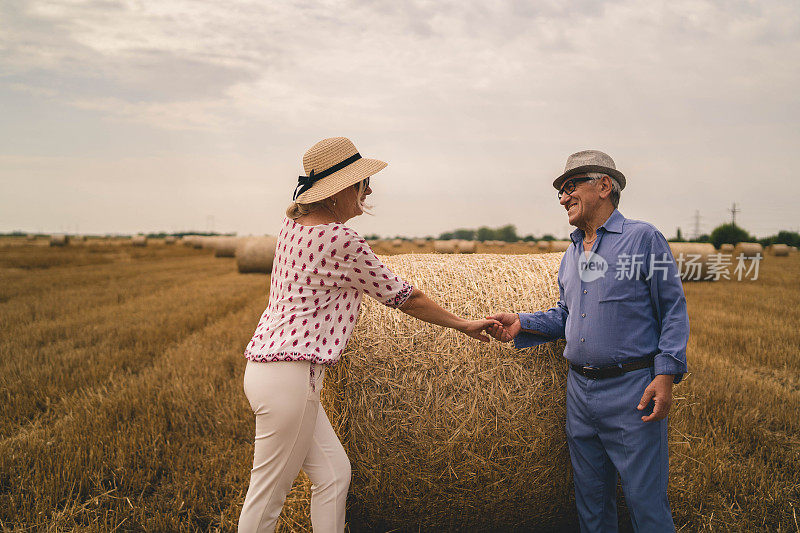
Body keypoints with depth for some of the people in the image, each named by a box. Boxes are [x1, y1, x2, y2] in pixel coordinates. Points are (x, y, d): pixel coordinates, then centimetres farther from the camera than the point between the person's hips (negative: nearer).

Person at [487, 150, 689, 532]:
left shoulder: (643, 238, -5)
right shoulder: (571, 253, 15)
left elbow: (673, 310, -7)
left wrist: (667, 374, -15)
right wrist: (522, 325, 4)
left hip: (633, 389, -6)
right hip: (580, 389, 7)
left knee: (644, 498, -1)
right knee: (590, 497, 16)